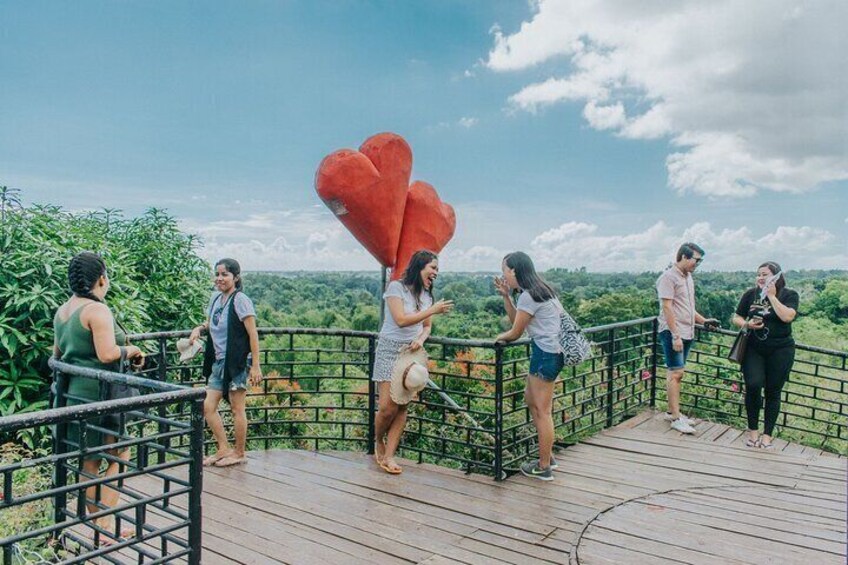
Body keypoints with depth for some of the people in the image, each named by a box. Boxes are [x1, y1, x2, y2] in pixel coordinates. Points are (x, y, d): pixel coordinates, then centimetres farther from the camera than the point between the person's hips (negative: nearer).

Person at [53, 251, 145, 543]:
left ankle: (97, 524, 26)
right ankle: (106, 525, 5)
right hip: (98, 397, -9)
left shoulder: (62, 311, 12)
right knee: (119, 458, 4)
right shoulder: (97, 310, -17)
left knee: (89, 461, 16)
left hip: (72, 395, 9)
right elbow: (107, 354, -25)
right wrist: (131, 350, -7)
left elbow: (57, 355, 22)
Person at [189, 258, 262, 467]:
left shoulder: (240, 300, -14)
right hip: (219, 361, 8)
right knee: (208, 407, 8)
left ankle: (239, 454, 18)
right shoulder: (216, 297, 9)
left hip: (236, 361, -8)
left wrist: (255, 366, -17)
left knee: (237, 409, 3)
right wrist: (199, 328, 4)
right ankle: (224, 449, 22)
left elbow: (253, 334, -15)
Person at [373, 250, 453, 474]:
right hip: (390, 350, -5)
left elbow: (427, 327, 10)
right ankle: (378, 442, 20)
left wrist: (421, 339, -13)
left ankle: (389, 456, 8)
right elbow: (401, 320, -19)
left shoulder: (426, 295, 8)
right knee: (388, 407, -9)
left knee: (402, 407, 1)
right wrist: (433, 310, -20)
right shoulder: (396, 287, -10)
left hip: (413, 352, 5)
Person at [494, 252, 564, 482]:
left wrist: (498, 337, 12)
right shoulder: (538, 290, 15)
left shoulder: (529, 296, -15)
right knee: (531, 399, 20)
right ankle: (547, 457, 29)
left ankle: (544, 468, 9)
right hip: (548, 352, 11)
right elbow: (516, 320, 17)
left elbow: (515, 333, -8)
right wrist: (506, 296, 9)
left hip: (545, 353, -11)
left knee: (542, 410, -1)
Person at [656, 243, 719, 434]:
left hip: (686, 333, 9)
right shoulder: (669, 277, -11)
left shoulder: (688, 278, 17)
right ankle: (676, 418, -5)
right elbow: (667, 308, -17)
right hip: (672, 333, -9)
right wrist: (675, 336, -21)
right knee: (676, 373, -9)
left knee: (676, 373, 12)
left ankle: (672, 412, 19)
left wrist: (704, 321, 13)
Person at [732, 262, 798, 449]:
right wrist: (747, 324, -11)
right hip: (754, 349, 1)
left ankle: (767, 435, 16)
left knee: (773, 392, 4)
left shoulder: (789, 295, -1)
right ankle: (753, 430, 3)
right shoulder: (751, 294, 6)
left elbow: (787, 317, -19)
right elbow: (736, 317, 10)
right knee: (753, 385, -15)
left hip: (780, 350, -1)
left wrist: (771, 296, -14)